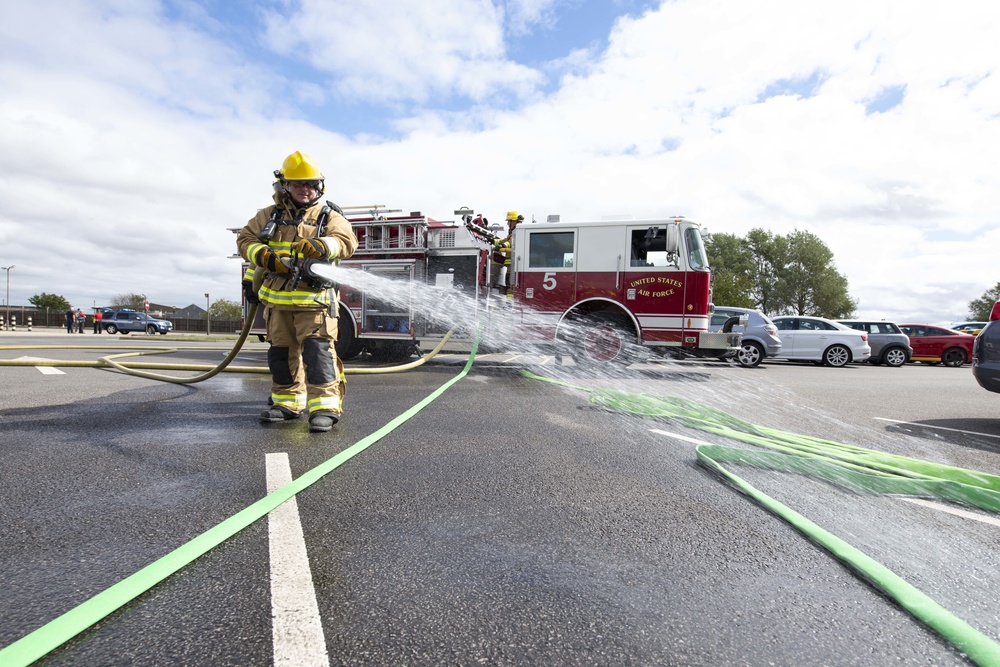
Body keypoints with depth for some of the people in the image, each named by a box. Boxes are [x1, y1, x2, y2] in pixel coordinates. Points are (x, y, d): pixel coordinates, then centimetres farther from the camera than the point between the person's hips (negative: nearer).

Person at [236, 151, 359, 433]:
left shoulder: (329, 216, 3)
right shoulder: (268, 216, 12)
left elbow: (347, 241, -12)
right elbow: (246, 239, 9)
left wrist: (321, 246, -32)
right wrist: (265, 256, -11)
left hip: (314, 297, -4)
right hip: (277, 299, 5)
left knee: (317, 349, -13)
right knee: (281, 353, 11)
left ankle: (325, 405, -13)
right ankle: (287, 402, 24)